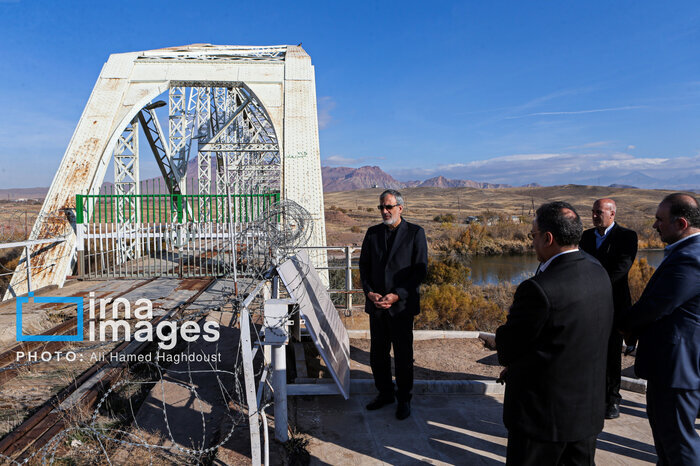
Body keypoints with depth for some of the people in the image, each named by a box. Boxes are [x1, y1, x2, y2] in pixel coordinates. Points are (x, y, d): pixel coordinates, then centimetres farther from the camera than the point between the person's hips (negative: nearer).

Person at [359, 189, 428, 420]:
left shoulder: (415, 233, -4)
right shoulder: (373, 233, 8)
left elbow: (420, 269, -7)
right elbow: (364, 265, 9)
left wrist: (396, 296, -14)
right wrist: (370, 292, -7)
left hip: (401, 304, -4)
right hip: (376, 304, 4)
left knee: (403, 355, 7)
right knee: (377, 354, 12)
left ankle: (404, 399, 25)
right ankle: (385, 393, 32)